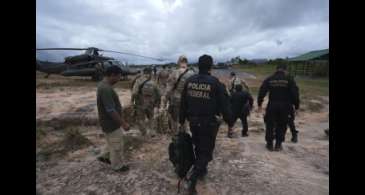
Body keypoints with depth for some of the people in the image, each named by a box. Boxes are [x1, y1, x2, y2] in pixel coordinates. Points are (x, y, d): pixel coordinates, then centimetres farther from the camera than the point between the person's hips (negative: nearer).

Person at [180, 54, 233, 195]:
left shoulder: (189, 81, -1)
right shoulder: (215, 83, -15)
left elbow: (183, 103, 5)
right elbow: (224, 105, -12)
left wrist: (182, 121, 15)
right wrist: (230, 123, 0)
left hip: (193, 122, 5)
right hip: (209, 123, -5)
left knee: (198, 148, 24)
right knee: (206, 151, 8)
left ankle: (201, 170, 40)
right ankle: (193, 179, 1)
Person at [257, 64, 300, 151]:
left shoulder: (269, 79, 1)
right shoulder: (289, 79, -1)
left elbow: (262, 92, -1)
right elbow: (295, 93, -6)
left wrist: (259, 104, 6)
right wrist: (296, 106, 1)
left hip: (272, 105, 0)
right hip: (285, 106, 0)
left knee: (270, 125, 12)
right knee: (281, 126, 14)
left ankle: (269, 144, 19)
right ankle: (278, 145, 19)